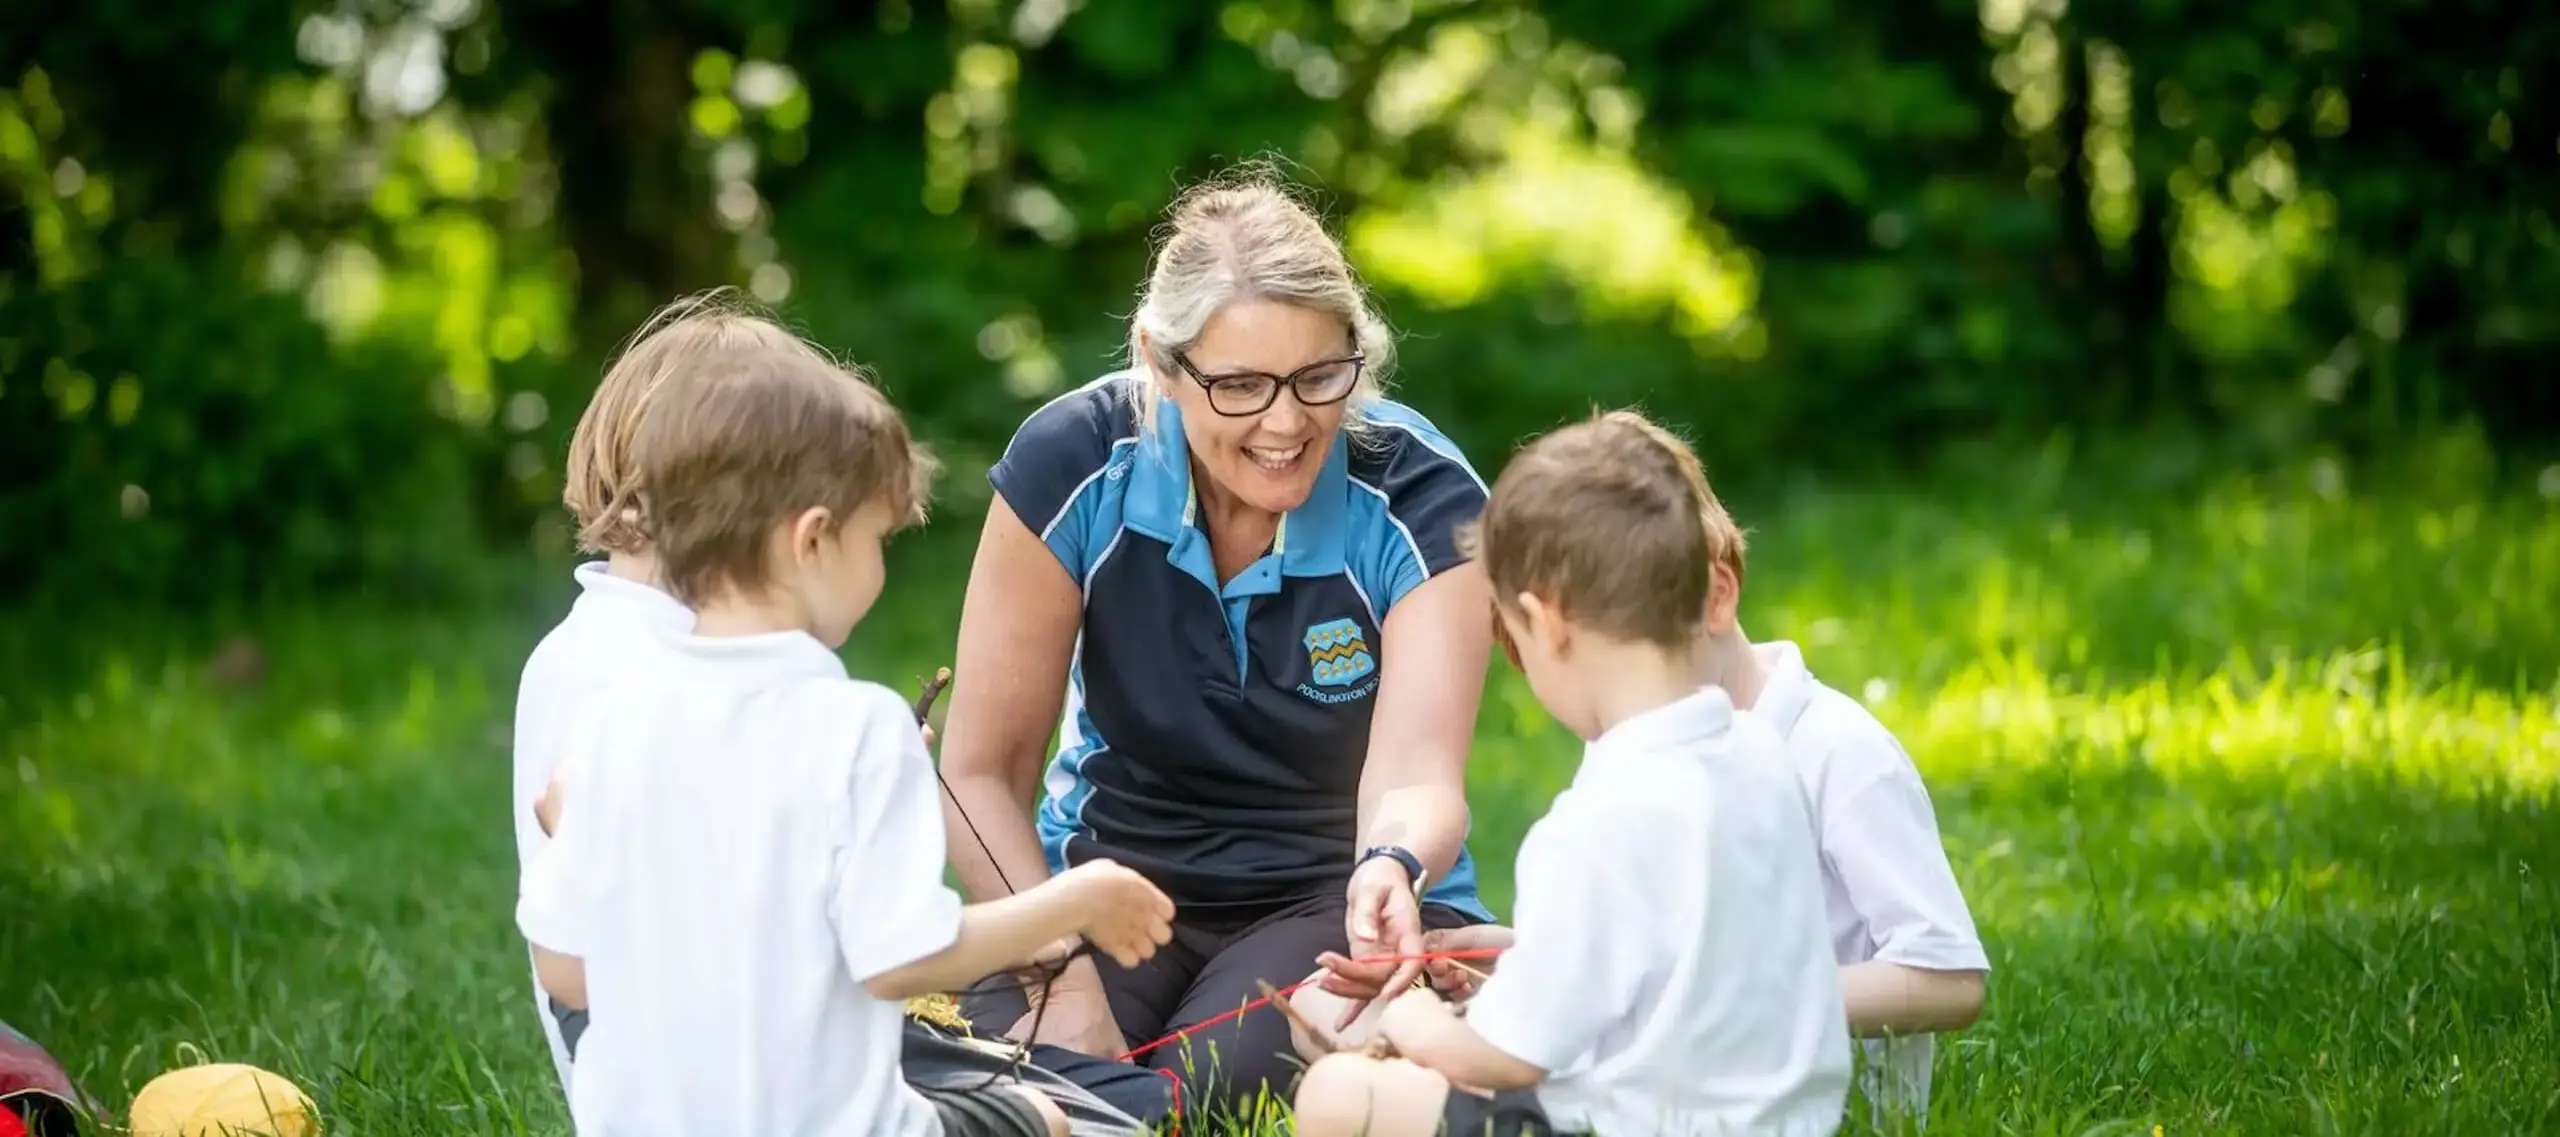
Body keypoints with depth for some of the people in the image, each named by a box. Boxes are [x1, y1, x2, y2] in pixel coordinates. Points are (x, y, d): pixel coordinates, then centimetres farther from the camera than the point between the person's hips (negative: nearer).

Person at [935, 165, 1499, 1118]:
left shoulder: (1422, 500, -17)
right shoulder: (1073, 466, -15)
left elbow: (1415, 775, -28)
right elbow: (983, 771, -11)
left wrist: (1393, 870, -53)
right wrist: (1069, 987, -26)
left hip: (1335, 896, -1)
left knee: (1212, 1093, -31)